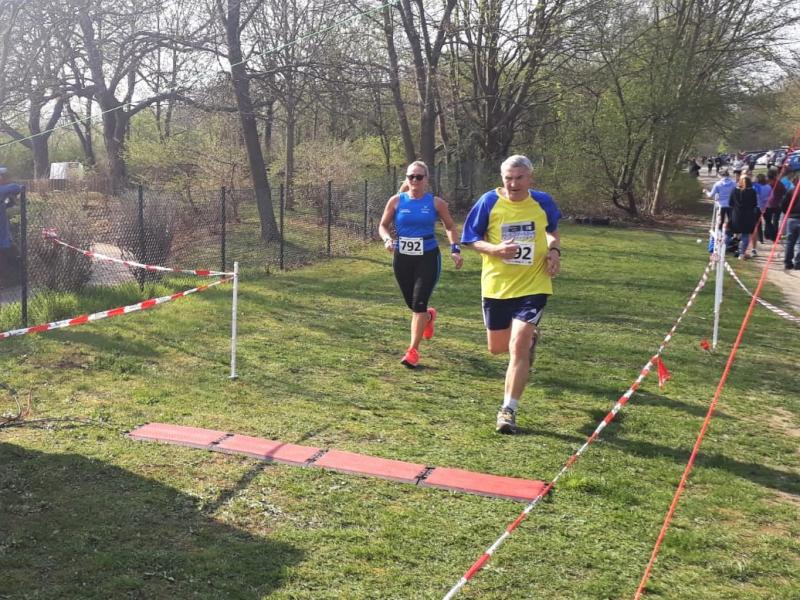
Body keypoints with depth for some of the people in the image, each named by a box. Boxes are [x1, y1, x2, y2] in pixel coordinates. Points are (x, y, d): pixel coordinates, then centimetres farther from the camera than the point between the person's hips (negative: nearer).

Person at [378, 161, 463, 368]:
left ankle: (413, 351, -1)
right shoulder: (396, 201, -2)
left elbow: (450, 227, 8)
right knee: (412, 304, 12)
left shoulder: (436, 202, -4)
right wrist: (387, 239, -13)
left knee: (419, 304, -11)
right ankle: (429, 316, 50)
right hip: (402, 258, 2)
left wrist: (455, 249, -4)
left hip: (428, 258, -2)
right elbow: (383, 225, 7)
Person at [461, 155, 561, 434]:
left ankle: (508, 410, -1)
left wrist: (554, 251, -2)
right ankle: (530, 337, 50)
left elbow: (552, 231, 19)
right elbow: (470, 239, -3)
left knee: (518, 347, -13)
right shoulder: (489, 202, -8)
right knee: (497, 347, 14)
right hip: (496, 286, 1)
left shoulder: (543, 202, -2)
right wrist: (496, 249, -21)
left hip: (532, 286, -1)